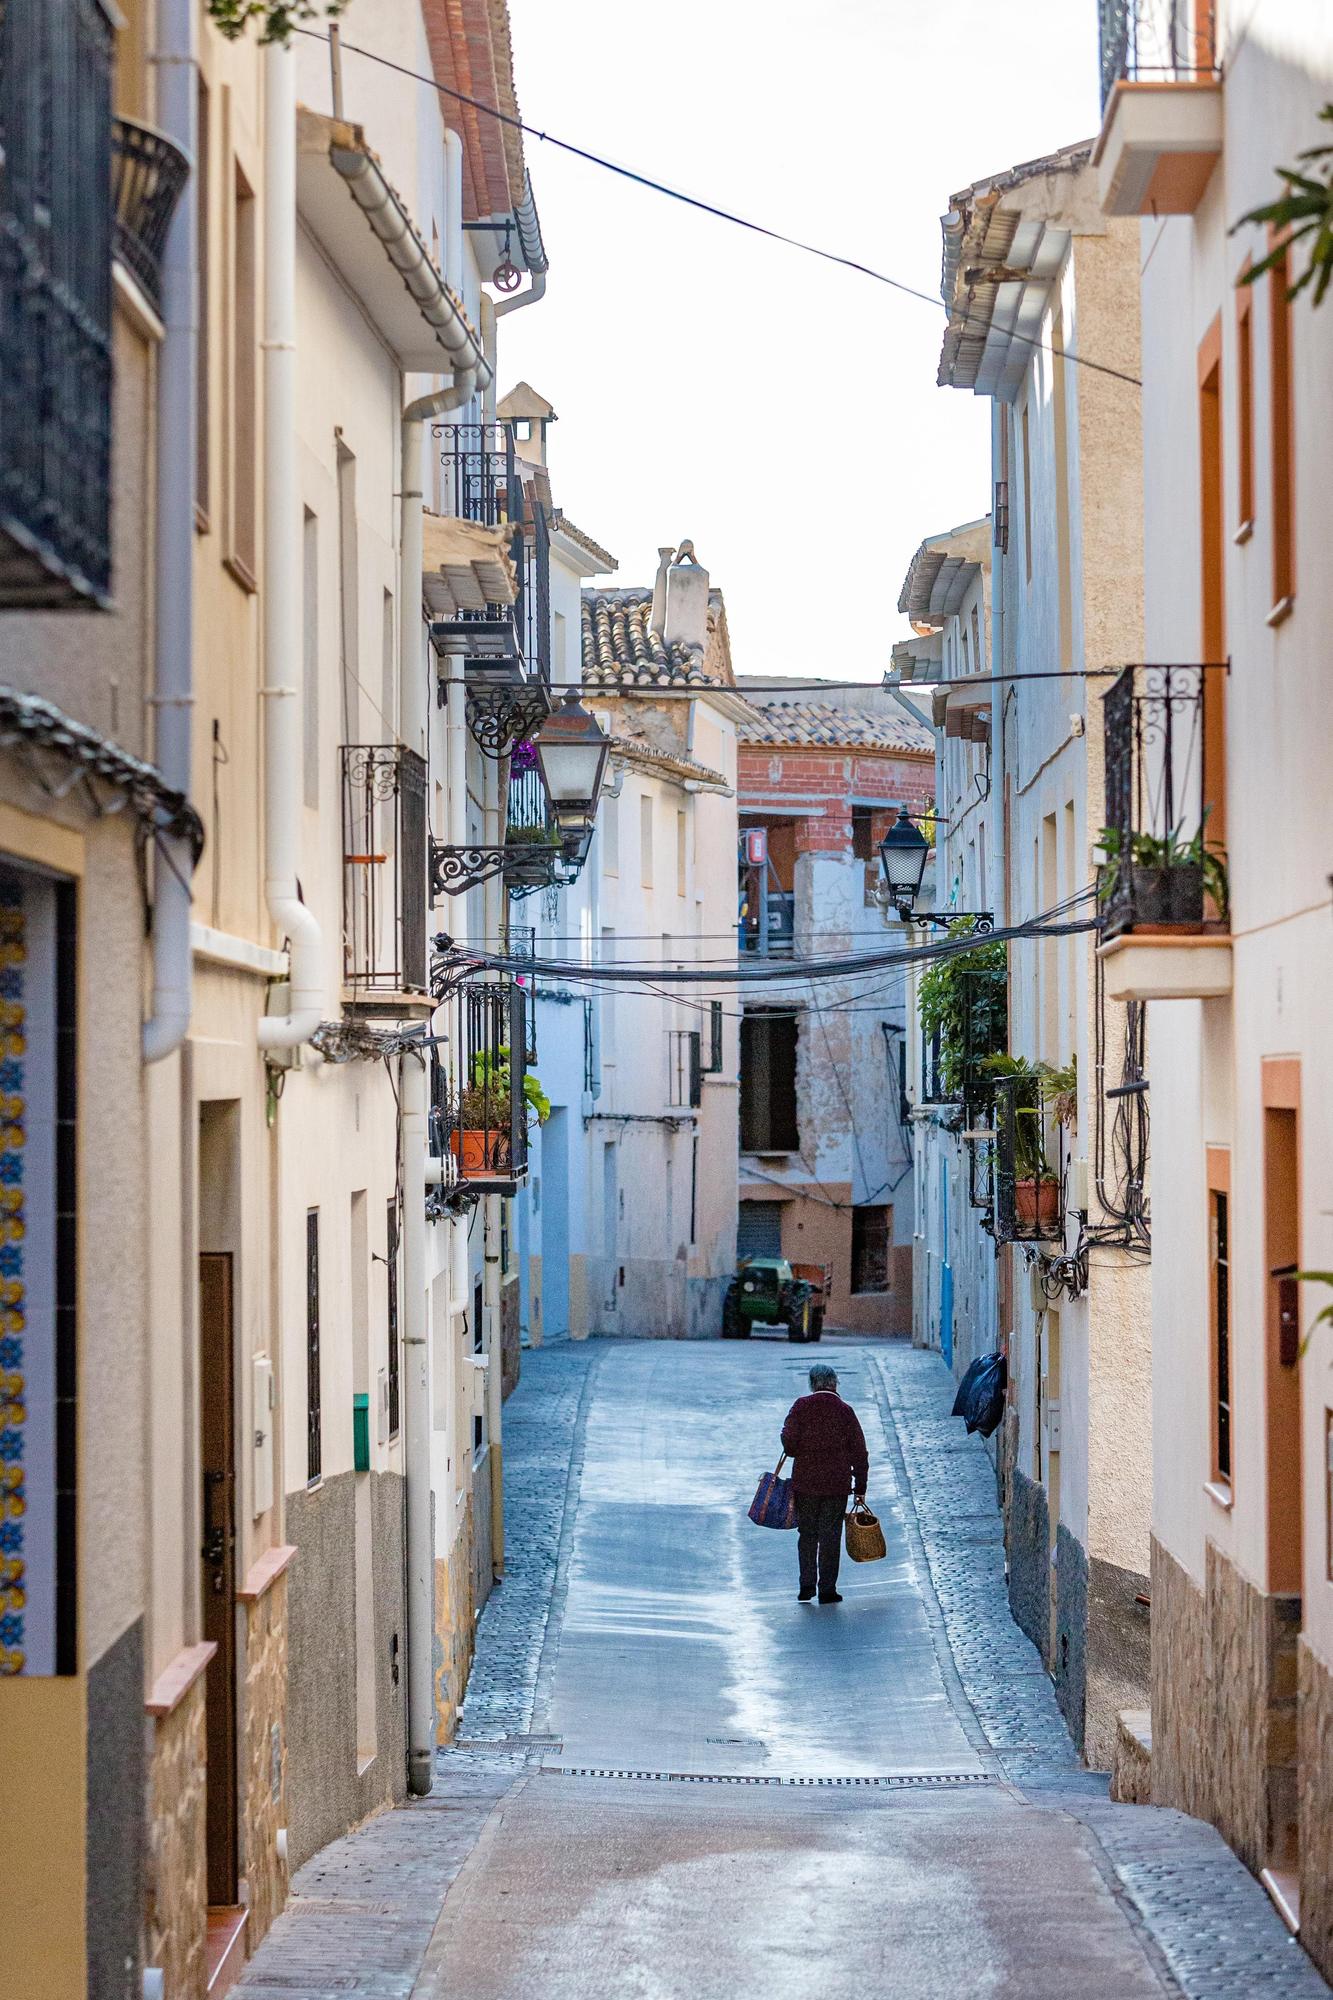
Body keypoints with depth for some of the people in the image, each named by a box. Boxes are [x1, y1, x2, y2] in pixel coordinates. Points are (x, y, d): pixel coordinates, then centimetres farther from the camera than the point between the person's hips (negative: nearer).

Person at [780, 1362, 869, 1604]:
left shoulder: (801, 1406, -5)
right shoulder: (845, 1410, -1)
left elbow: (789, 1442, -11)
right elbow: (859, 1451, 2)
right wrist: (860, 1485, 10)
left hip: (805, 1482, 0)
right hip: (837, 1484, 0)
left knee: (807, 1534, 12)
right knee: (830, 1536, 5)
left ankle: (807, 1585, 9)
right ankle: (827, 1590, 5)